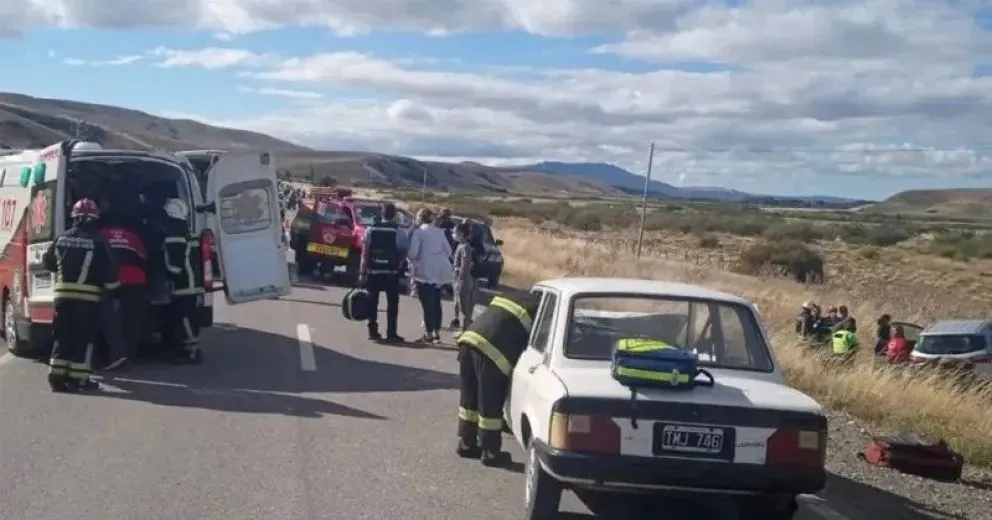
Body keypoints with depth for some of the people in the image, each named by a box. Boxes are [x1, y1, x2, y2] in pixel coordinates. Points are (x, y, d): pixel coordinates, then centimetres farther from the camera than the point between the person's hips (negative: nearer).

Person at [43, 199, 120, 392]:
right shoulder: (97, 241, -7)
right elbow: (108, 269, -8)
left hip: (63, 293, 4)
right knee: (84, 337, 1)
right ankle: (78, 378, -1)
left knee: (63, 335, 11)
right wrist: (114, 287, 9)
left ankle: (57, 376, 9)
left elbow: (48, 261, 21)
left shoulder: (61, 238, 8)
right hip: (87, 296, -4)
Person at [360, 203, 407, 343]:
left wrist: (363, 272, 2)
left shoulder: (371, 230, 0)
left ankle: (373, 332, 10)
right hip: (391, 273, -2)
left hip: (373, 272, 2)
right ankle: (391, 334, 1)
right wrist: (403, 270, 8)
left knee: (372, 303, 10)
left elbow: (365, 253, -1)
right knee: (392, 304, 4)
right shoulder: (399, 232, -7)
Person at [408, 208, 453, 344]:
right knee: (436, 302, 14)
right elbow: (448, 251, 10)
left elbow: (413, 253, -14)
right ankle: (437, 333, 18)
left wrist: (412, 260, 7)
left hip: (425, 271, -6)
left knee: (427, 304, -4)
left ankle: (429, 334, -4)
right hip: (440, 271, 6)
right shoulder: (439, 231, 11)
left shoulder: (418, 232, -7)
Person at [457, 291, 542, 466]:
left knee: (469, 399, 19)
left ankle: (466, 445, 29)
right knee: (490, 405, 3)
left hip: (469, 340, 8)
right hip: (491, 351, -8)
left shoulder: (519, 298, 29)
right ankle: (490, 453, 12)